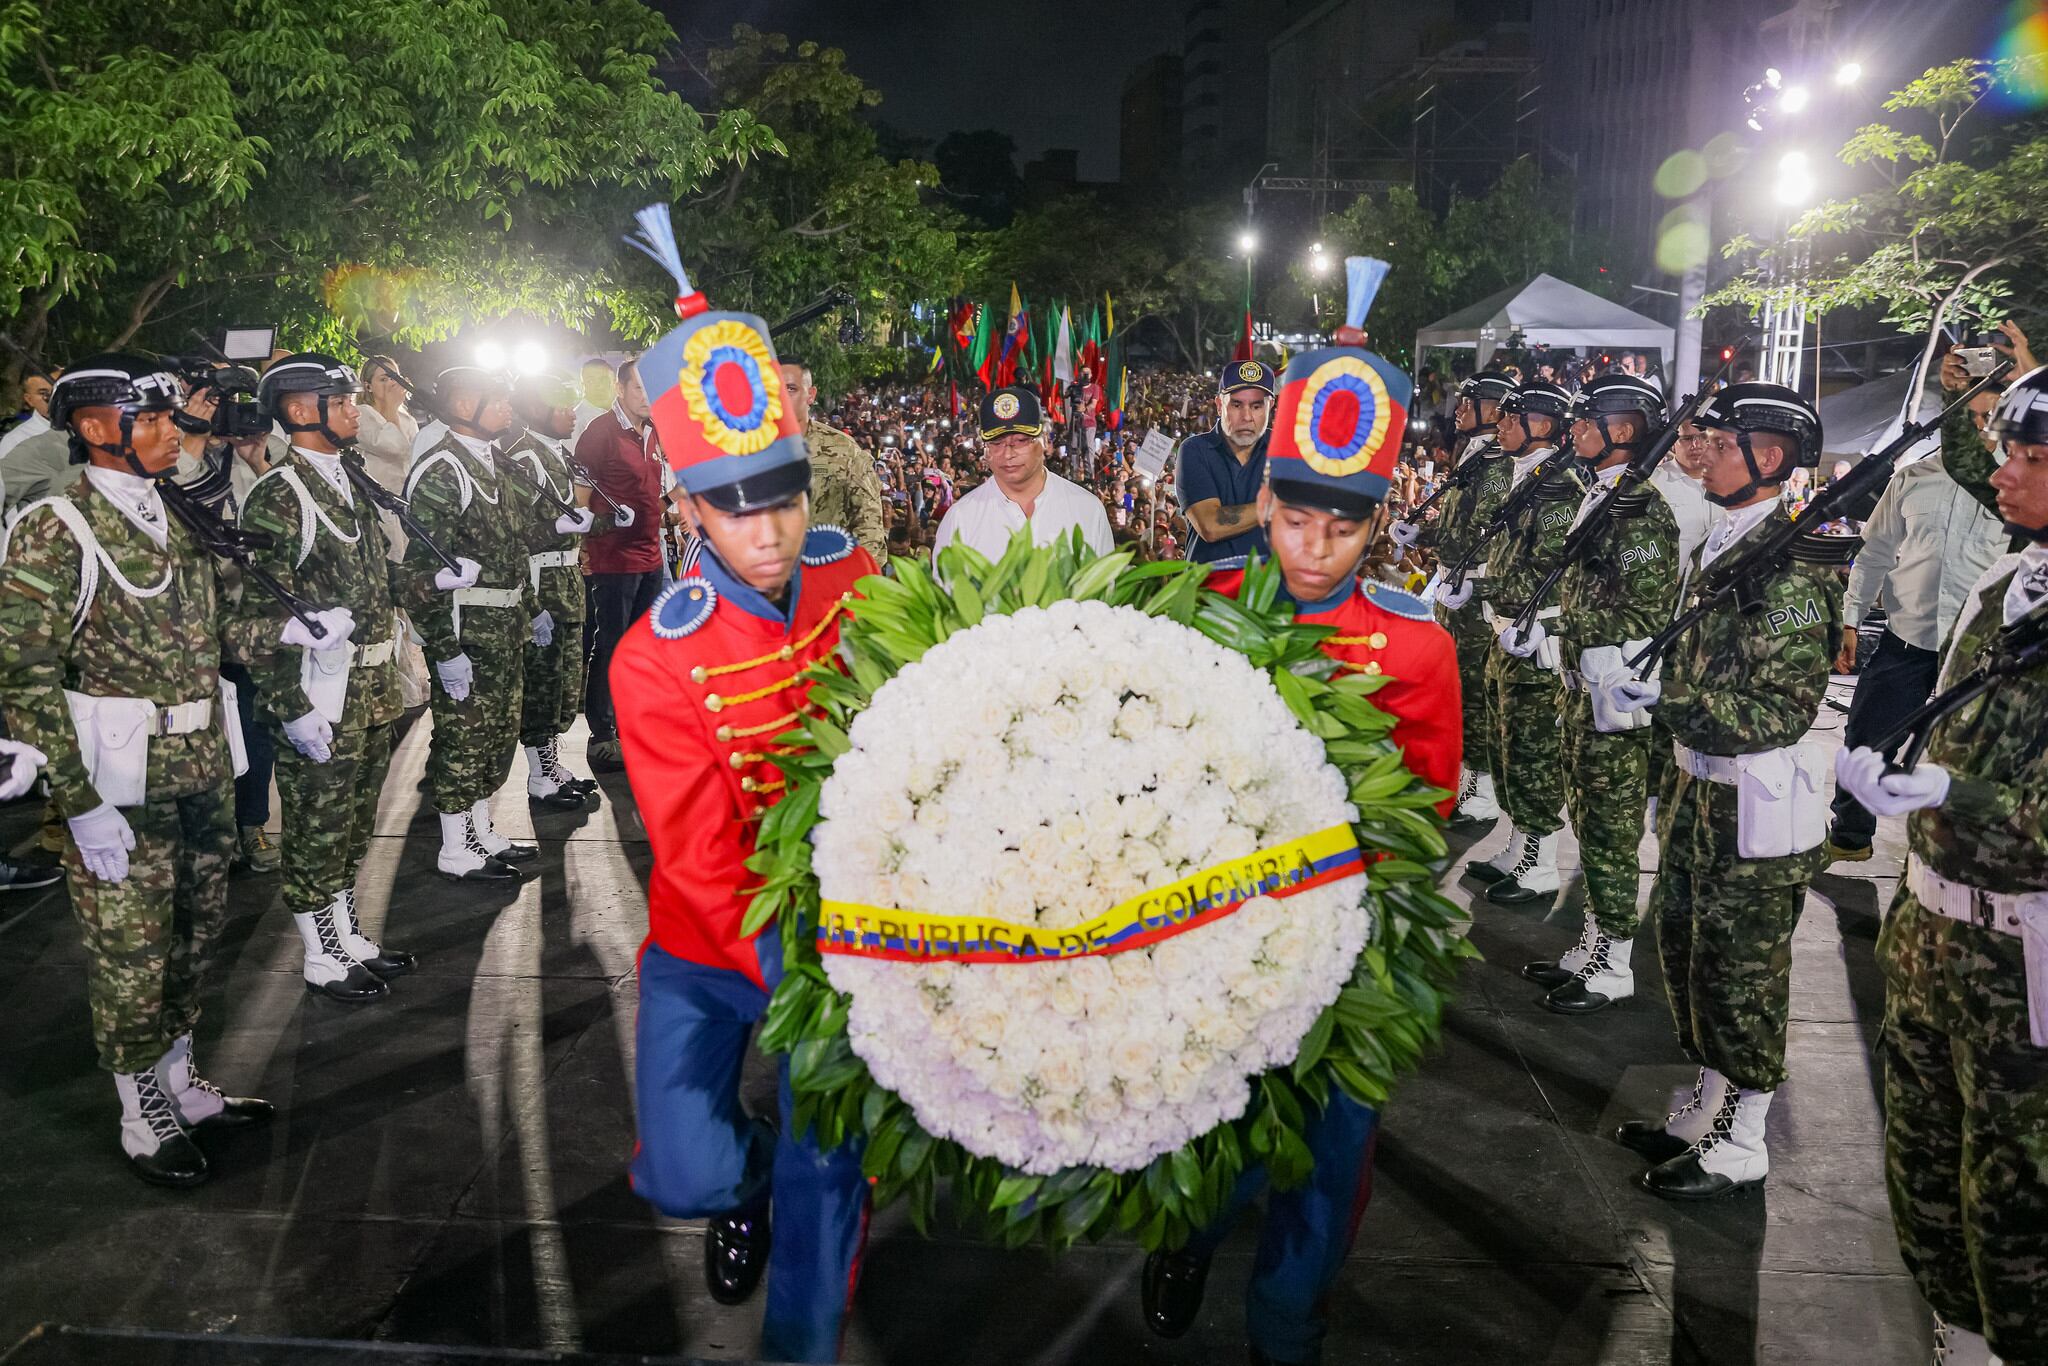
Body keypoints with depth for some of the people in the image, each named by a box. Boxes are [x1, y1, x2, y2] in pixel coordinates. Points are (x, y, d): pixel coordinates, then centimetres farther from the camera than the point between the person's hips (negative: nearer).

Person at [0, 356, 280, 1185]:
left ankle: (180, 1083, 36)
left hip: (202, 768, 7)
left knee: (197, 935, 18)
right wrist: (80, 804, -20)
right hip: (121, 782, -7)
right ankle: (142, 1120, 24)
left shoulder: (179, 518, 8)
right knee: (131, 955, 7)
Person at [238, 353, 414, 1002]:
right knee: (316, 832, 6)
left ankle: (347, 936, 34)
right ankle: (322, 958, 20)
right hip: (319, 695, -8)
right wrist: (292, 709, -20)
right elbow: (260, 615, -18)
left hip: (372, 691, 8)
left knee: (353, 827, 19)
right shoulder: (276, 497, -14)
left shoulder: (349, 483, 12)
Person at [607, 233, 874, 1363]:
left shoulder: (853, 578, -9)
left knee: (827, 1180, 6)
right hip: (709, 947, -2)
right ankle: (748, 1171, 32)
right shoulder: (657, 660, -20)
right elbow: (703, 861, -20)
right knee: (686, 1179, -6)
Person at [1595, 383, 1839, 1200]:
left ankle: (1742, 1146, 21)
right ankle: (1708, 1110, 35)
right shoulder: (1720, 547, 7)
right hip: (1699, 787, 9)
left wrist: (1663, 698, -29)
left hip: (1754, 806, -9)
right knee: (1684, 949, 18)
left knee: (1742, 976, 4)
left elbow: (1783, 710, -23)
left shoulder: (1789, 570, -20)